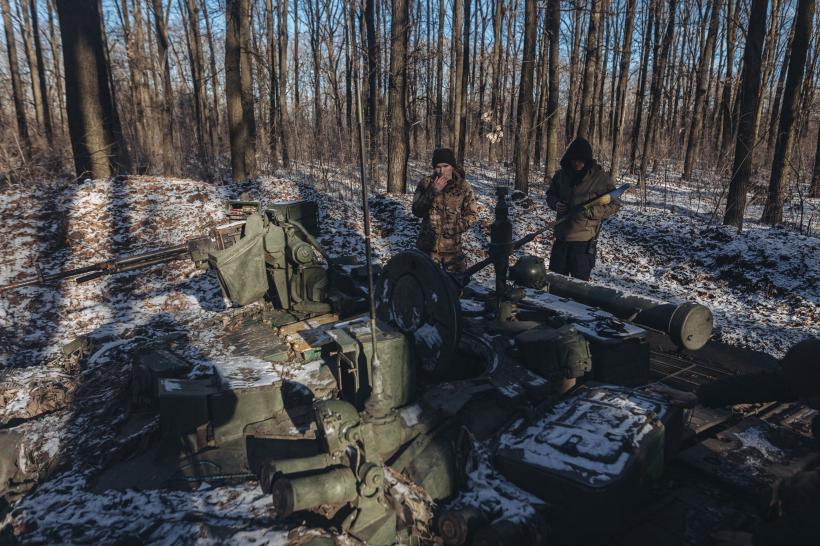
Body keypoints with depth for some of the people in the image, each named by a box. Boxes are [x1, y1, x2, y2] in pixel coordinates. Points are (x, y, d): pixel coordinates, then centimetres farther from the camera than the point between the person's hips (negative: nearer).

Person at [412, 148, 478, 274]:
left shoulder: (463, 186, -1)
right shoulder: (426, 183, -2)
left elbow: (472, 214, 4)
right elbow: (417, 211, -8)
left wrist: (457, 228, -13)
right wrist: (433, 192, -19)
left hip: (452, 246, 1)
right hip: (428, 244, 0)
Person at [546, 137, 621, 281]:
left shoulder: (601, 178, -8)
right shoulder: (561, 174, 4)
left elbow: (614, 205, -4)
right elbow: (550, 195, 18)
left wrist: (589, 211, -17)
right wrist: (556, 204, -5)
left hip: (584, 241, -4)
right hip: (561, 236, 4)